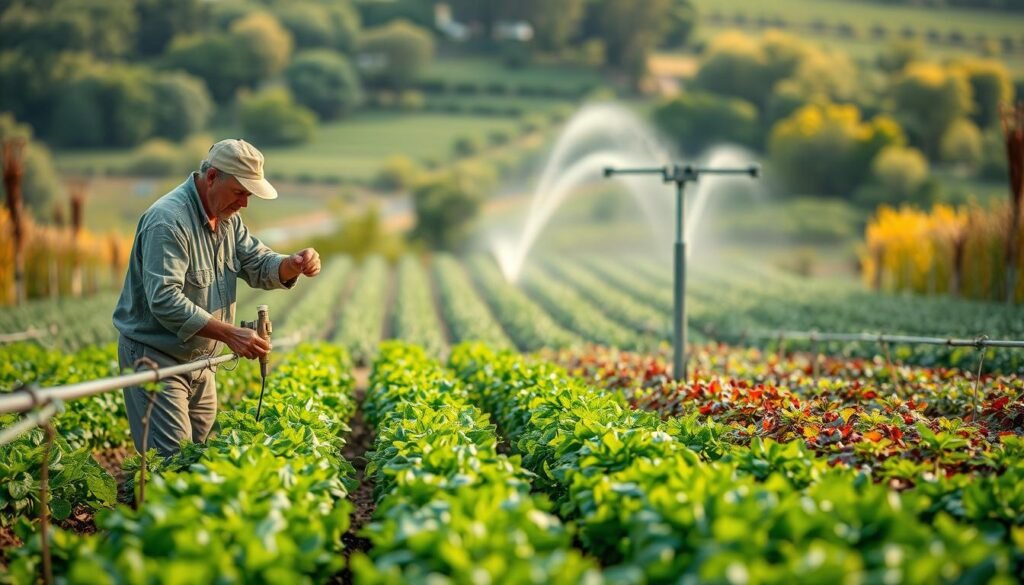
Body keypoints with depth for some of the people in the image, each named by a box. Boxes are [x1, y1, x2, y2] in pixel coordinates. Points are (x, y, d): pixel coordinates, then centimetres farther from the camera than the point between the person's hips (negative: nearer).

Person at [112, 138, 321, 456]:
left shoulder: (227, 216, 6)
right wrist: (229, 334, -35)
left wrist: (293, 265, -17)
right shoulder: (167, 220, -24)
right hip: (155, 357, -9)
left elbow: (259, 266, 7)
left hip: (200, 359, 9)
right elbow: (164, 299, -31)